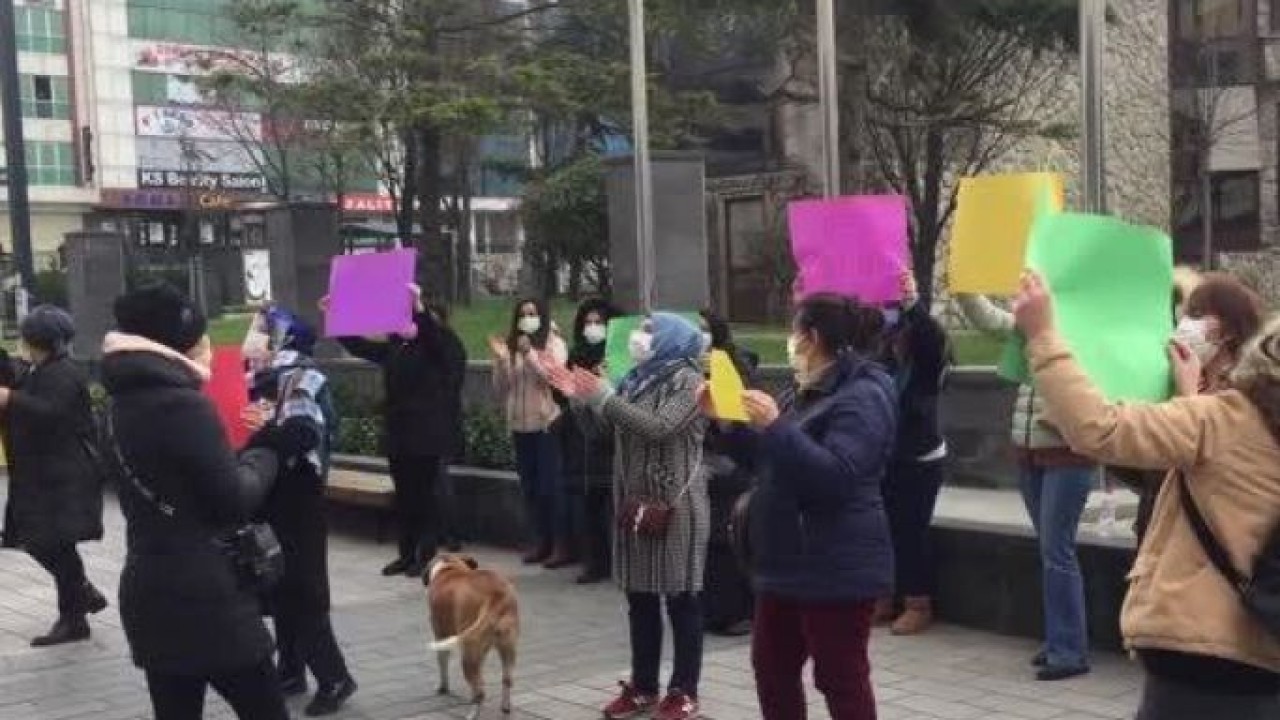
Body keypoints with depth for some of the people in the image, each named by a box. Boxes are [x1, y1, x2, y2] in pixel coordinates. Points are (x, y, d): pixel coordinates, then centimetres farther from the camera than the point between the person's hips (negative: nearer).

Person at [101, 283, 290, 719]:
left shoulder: (127, 403, 10)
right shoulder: (183, 405, -17)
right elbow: (234, 500, -16)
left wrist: (242, 456, 7)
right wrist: (264, 456, 1)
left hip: (151, 595, 8)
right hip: (204, 600, -8)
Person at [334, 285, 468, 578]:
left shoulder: (445, 348, -7)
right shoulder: (395, 348, 11)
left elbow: (431, 333, -28)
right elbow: (359, 345, 14)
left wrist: (419, 306, -45)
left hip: (428, 437, -7)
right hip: (398, 435, 7)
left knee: (425, 495, -2)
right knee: (404, 496, 11)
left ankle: (427, 557, 7)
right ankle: (407, 554, 20)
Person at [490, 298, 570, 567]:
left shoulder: (554, 344, 0)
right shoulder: (511, 346, 11)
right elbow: (501, 390, 9)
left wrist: (529, 353, -22)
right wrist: (501, 360, -6)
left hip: (547, 424, -5)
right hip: (519, 425, 5)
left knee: (551, 484, -7)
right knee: (529, 485, 8)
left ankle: (562, 545, -1)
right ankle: (542, 540, 18)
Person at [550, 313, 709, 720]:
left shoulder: (687, 379, -9)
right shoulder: (639, 378, 15)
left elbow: (659, 427, -22)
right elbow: (616, 428, 14)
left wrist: (603, 397, -20)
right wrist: (583, 397, 2)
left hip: (674, 505, -8)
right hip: (635, 503, 8)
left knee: (681, 600, 0)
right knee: (640, 599, 12)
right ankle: (643, 687, 21)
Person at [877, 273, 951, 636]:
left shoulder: (929, 356, -9)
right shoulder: (882, 356, 3)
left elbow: (934, 335, -29)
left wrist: (911, 302, -42)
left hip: (921, 460, -4)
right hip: (886, 458, 5)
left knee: (912, 530, -3)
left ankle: (919, 605, 7)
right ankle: (885, 599, 20)